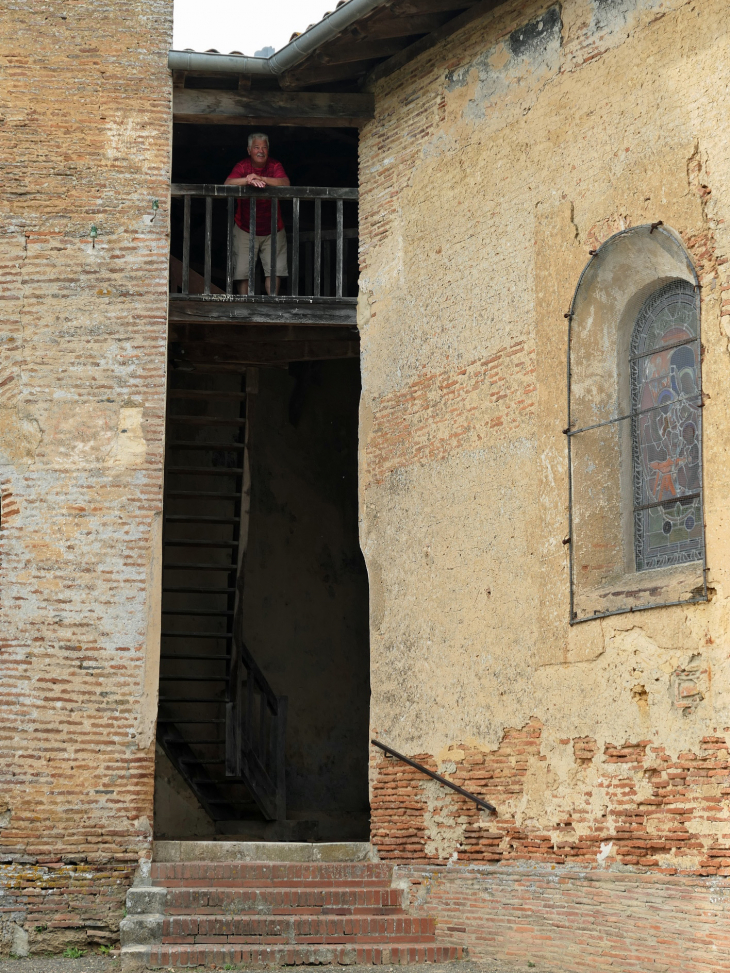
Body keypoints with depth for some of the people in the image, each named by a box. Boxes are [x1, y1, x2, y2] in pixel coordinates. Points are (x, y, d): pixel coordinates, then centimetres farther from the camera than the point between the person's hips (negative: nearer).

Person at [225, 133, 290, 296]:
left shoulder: (275, 166, -2)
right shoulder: (242, 166, -4)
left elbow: (285, 183, -20)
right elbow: (228, 183, -20)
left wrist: (261, 178, -32)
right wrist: (249, 180, -37)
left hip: (272, 228, 1)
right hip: (245, 229, -1)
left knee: (275, 270, -3)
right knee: (243, 271, -3)